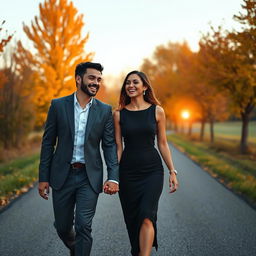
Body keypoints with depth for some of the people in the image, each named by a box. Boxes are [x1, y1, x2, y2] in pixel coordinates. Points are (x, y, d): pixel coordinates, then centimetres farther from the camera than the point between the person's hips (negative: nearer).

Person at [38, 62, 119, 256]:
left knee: (83, 226, -6)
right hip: (63, 175, 1)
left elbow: (110, 145, 0)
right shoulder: (58, 105, -1)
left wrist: (113, 177, -12)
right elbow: (48, 143, 2)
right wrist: (43, 177, 0)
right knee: (62, 226, 12)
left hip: (89, 177, -1)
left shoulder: (105, 110, 1)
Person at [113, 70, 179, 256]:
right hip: (128, 172, 2)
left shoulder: (157, 111, 1)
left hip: (152, 170, -1)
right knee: (132, 219, 8)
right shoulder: (119, 114, 2)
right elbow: (118, 147, 3)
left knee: (147, 216, -17)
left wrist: (172, 171, 2)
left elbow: (163, 143, 5)